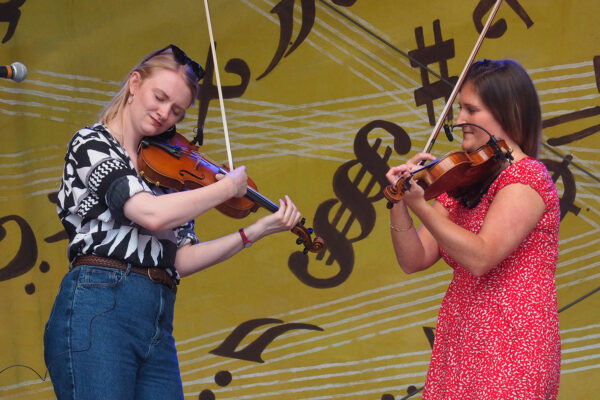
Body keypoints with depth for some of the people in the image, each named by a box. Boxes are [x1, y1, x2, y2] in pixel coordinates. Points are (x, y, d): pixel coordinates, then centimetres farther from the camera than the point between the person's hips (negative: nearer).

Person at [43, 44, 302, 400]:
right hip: (100, 308, -6)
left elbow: (181, 260, 12)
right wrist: (229, 186, -3)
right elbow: (151, 214, -15)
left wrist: (256, 231, 7)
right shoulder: (91, 143, 1)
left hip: (158, 325, 6)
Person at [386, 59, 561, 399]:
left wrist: (420, 205, -25)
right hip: (457, 343, 7)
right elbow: (414, 260, 6)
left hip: (510, 347, -7)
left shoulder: (526, 178, -10)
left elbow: (480, 257, -22)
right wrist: (400, 202, -9)